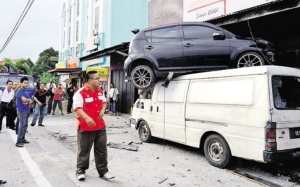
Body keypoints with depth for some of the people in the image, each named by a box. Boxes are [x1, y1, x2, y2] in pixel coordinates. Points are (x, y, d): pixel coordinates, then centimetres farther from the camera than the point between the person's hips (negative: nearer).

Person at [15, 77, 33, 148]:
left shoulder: (26, 91, 15)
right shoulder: (20, 91, -12)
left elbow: (30, 101, 14)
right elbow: (24, 99, -26)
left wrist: (28, 102, -9)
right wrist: (29, 100, -6)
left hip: (26, 110, 9)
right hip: (22, 110, -9)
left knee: (25, 125, 13)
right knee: (22, 125, -12)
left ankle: (22, 139, 23)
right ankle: (18, 142, -10)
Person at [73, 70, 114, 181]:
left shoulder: (100, 91, 8)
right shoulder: (80, 93, -16)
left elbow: (104, 102, 23)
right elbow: (77, 108, -25)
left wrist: (103, 110, 2)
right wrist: (87, 118, -40)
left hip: (100, 126, 6)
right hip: (86, 127, -6)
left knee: (102, 150, 11)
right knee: (84, 151, 8)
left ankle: (103, 171, 23)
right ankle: (80, 171, 26)